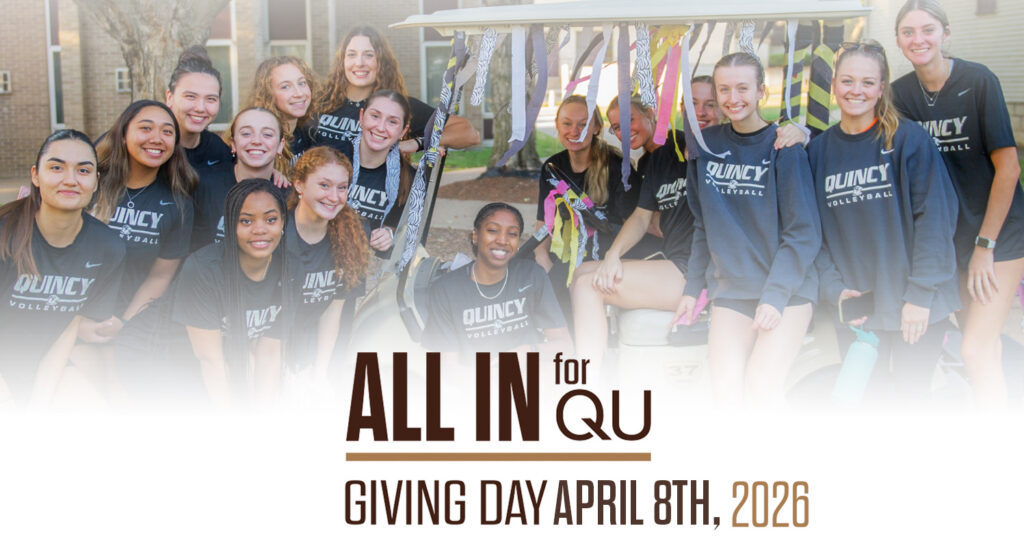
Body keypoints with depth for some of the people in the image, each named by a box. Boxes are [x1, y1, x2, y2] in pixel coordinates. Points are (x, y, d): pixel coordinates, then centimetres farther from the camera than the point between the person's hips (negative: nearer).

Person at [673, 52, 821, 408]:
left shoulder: (783, 146, -7)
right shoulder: (707, 144, 7)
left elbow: (803, 232, -8)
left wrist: (775, 296, -16)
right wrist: (693, 288, 10)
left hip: (787, 288, -3)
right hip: (730, 289, 4)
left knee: (762, 384, -18)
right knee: (726, 391, -11)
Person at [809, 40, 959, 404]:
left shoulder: (909, 139, -6)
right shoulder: (819, 149, 5)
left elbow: (936, 217, -10)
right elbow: (814, 229, 6)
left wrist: (921, 294, -14)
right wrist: (834, 288, -6)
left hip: (916, 306, -3)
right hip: (855, 306, 3)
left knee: (911, 397, 4)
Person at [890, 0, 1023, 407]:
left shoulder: (978, 81, -14)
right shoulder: (901, 93, -1)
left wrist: (986, 244, -12)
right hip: (949, 236, 5)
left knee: (976, 351, -13)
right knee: (985, 347, 11)